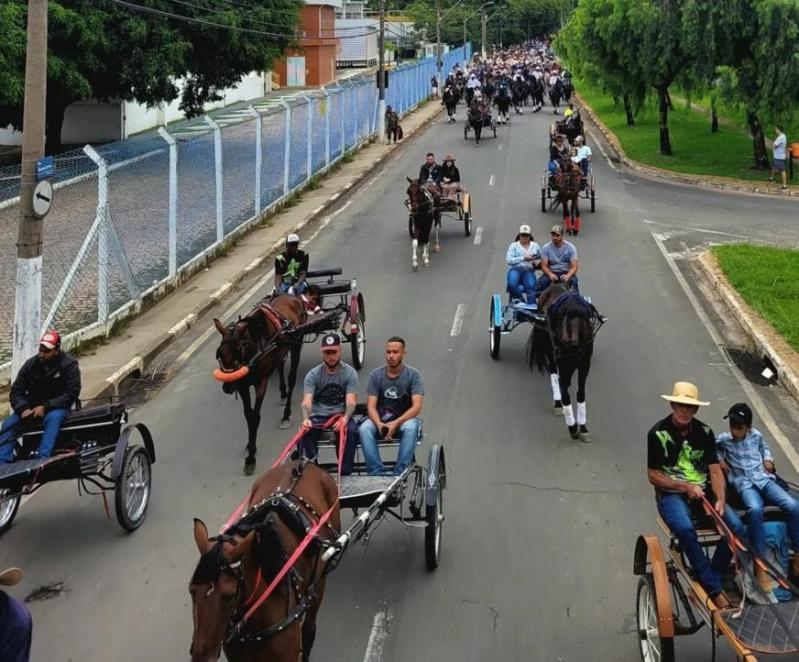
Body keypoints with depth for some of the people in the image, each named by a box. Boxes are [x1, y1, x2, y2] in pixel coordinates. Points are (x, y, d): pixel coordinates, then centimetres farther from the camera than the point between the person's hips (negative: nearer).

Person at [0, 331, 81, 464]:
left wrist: (45, 407, -25)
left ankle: (42, 459, -47)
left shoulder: (69, 365, -10)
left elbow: (71, 393, -17)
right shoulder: (31, 364, -1)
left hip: (57, 407, -4)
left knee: (53, 419, -38)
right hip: (32, 406, 4)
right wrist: (24, 408, -18)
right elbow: (17, 390, 3)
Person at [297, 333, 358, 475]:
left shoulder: (349, 372, -2)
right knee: (305, 432, -31)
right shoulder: (313, 374, 1)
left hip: (341, 416, -1)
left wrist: (345, 418, -36)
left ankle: (345, 474, -23)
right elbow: (306, 401, -12)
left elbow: (351, 401, -14)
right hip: (318, 416, 1)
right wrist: (306, 419, -35)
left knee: (350, 431, -33)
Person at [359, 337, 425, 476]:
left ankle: (399, 474, -35)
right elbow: (371, 406, -5)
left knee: (410, 428, -36)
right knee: (364, 428, -30)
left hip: (405, 419, -2)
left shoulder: (413, 375, -4)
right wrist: (379, 424, -26)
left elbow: (417, 407, -13)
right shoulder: (376, 375, 1)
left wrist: (396, 423, -28)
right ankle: (377, 474, -33)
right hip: (380, 420, 2)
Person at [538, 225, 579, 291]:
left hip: (567, 273, -1)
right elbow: (544, 266, -7)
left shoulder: (570, 247, -6)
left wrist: (568, 276, -33)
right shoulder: (546, 247, -3)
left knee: (574, 281, -34)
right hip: (552, 273, 1)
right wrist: (550, 274, -30)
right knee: (541, 282, -31)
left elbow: (574, 266, -10)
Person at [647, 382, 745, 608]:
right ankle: (714, 589, -26)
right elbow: (653, 475, -6)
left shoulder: (704, 432, 4)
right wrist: (685, 486, -17)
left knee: (735, 526, -22)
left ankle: (710, 579, -4)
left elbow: (715, 471, 1)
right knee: (685, 529, -36)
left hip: (702, 491, 4)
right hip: (671, 493, -4)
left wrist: (720, 500, -16)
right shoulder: (658, 433, -8)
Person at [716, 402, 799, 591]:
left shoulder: (756, 435, 12)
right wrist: (719, 458, 7)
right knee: (755, 510, -39)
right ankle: (760, 563, -33)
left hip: (765, 479, 3)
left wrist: (768, 458, 13)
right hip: (744, 484, -3)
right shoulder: (723, 439, 5)